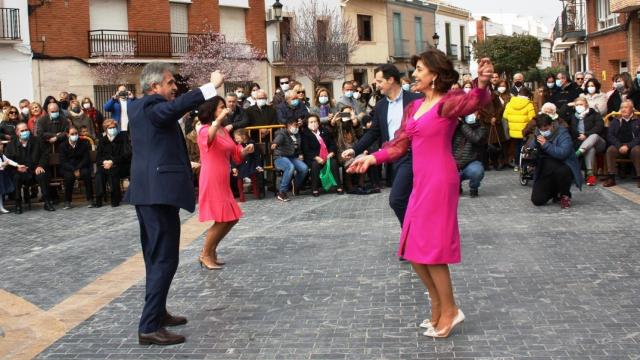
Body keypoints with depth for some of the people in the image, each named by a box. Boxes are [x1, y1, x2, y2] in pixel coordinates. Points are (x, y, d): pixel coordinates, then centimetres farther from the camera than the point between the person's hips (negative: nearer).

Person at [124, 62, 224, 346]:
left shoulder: (136, 106, 16)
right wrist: (211, 85, -34)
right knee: (165, 258, -8)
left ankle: (157, 313, 30)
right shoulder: (151, 106, -13)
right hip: (159, 190, -10)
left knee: (155, 256, 19)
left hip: (146, 190, 11)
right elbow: (174, 107, -35)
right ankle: (149, 327, -8)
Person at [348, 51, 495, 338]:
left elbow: (474, 102, -30)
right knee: (415, 249, 12)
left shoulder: (448, 102, -9)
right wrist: (372, 158, 4)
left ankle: (450, 310, 12)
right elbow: (400, 145, 14)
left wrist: (482, 85, -50)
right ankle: (438, 306, 26)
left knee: (430, 247, -3)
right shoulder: (414, 107, 13)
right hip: (421, 182, 8)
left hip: (439, 181, -8)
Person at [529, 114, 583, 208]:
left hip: (562, 167, -4)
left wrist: (546, 145, -25)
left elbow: (563, 153, -26)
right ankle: (555, 192, 25)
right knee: (537, 200, -10)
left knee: (561, 171, -42)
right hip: (545, 171, 4)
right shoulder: (538, 135, 6)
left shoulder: (562, 133, -11)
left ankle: (565, 196, -9)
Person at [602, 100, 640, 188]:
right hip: (618, 145, 2)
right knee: (610, 150, -31)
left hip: (633, 146, -2)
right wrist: (619, 146, -15)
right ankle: (611, 178, -30)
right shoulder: (615, 121, 13)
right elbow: (610, 136, 3)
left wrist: (628, 146, -19)